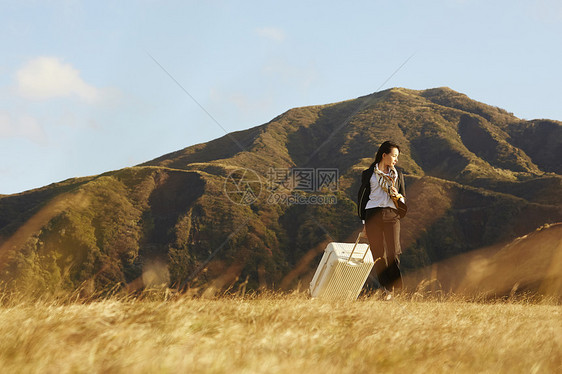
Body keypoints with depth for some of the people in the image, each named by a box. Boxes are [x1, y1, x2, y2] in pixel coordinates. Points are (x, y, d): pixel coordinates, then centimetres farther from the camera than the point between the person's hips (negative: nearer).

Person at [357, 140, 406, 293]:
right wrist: (364, 222, 6)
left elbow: (404, 199, 19)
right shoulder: (369, 174, 11)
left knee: (393, 253, -12)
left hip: (392, 215, 1)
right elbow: (362, 197, 12)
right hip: (373, 215, -1)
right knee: (378, 255, -3)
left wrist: (397, 195, -5)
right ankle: (386, 290, 2)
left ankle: (396, 289, -4)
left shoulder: (398, 174, 17)